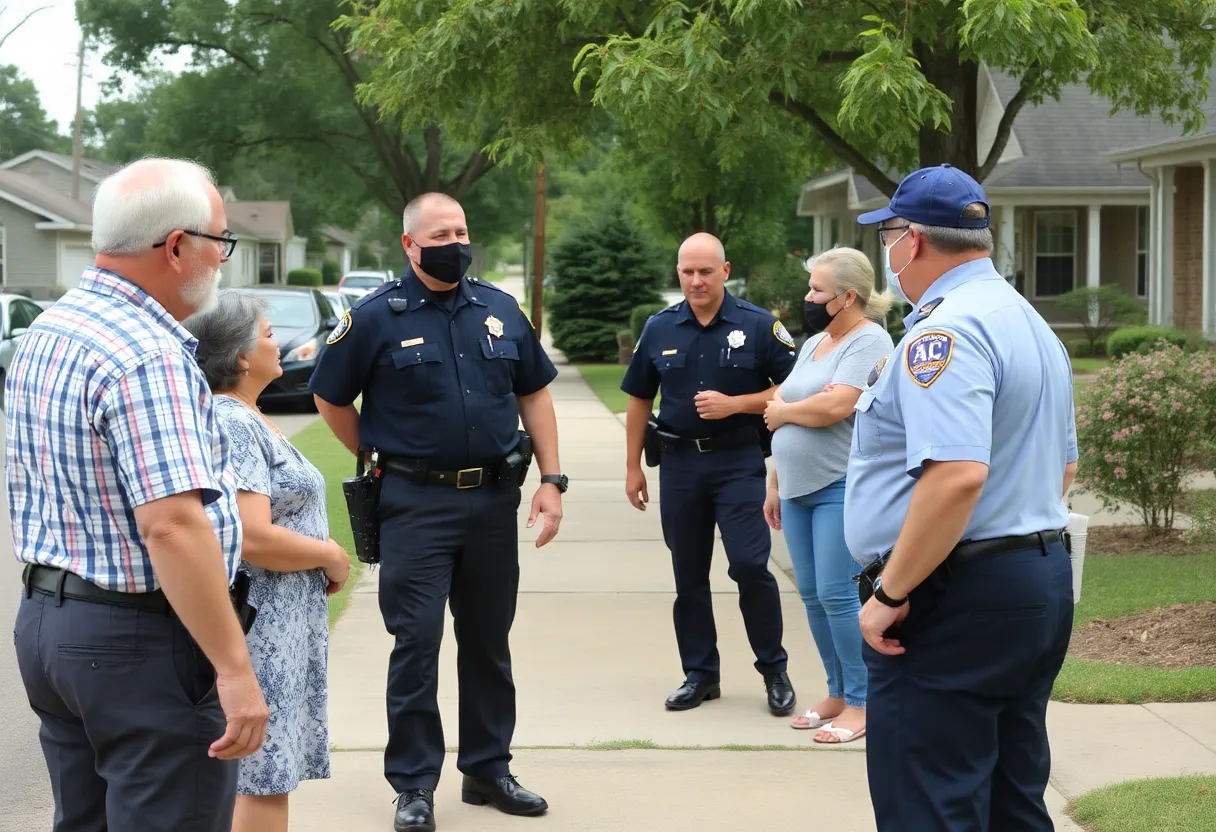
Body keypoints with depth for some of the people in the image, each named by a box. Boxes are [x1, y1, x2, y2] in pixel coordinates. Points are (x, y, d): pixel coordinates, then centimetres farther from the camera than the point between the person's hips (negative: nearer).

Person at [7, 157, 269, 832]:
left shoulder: (43, 334, 10)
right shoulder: (148, 359, -21)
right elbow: (172, 526, -29)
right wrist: (235, 668, -28)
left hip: (44, 622, 10)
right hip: (142, 640, -10)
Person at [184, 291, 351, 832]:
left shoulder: (246, 418, 14)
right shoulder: (233, 424, -18)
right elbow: (253, 539, -25)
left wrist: (324, 553, 8)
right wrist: (331, 556, -12)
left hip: (283, 623, 10)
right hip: (262, 625, -10)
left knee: (269, 774, 14)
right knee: (265, 777, -6)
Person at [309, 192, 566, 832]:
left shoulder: (500, 310, 8)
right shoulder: (375, 317, -4)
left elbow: (534, 392, 12)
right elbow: (331, 399, 4)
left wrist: (551, 478, 5)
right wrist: (382, 460, 3)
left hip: (494, 500, 4)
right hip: (416, 506, -4)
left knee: (488, 640, 12)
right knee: (416, 641, -4)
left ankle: (488, 768, 24)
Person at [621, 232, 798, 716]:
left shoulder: (757, 326, -4)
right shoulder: (659, 330, 6)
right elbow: (640, 400, 13)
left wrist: (734, 404, -16)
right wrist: (633, 467, 11)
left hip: (739, 462, -4)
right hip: (679, 462, 4)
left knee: (750, 565, -12)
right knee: (688, 576, 9)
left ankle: (774, 669, 4)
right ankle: (700, 674, 20)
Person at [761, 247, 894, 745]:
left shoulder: (868, 341, -10)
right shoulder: (814, 343, 17)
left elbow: (835, 407, -24)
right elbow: (783, 422, 20)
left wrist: (781, 412, -7)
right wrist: (774, 484, 17)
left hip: (841, 489, -8)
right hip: (798, 488, 9)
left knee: (836, 594, -9)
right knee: (812, 595, 9)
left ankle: (861, 702, -1)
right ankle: (838, 694, 18)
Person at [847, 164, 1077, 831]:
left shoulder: (944, 332, -17)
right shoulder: (1032, 324, 16)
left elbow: (957, 474, -29)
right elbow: (1063, 466, 25)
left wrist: (890, 595, -22)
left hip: (955, 600, -10)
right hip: (1042, 586, 10)